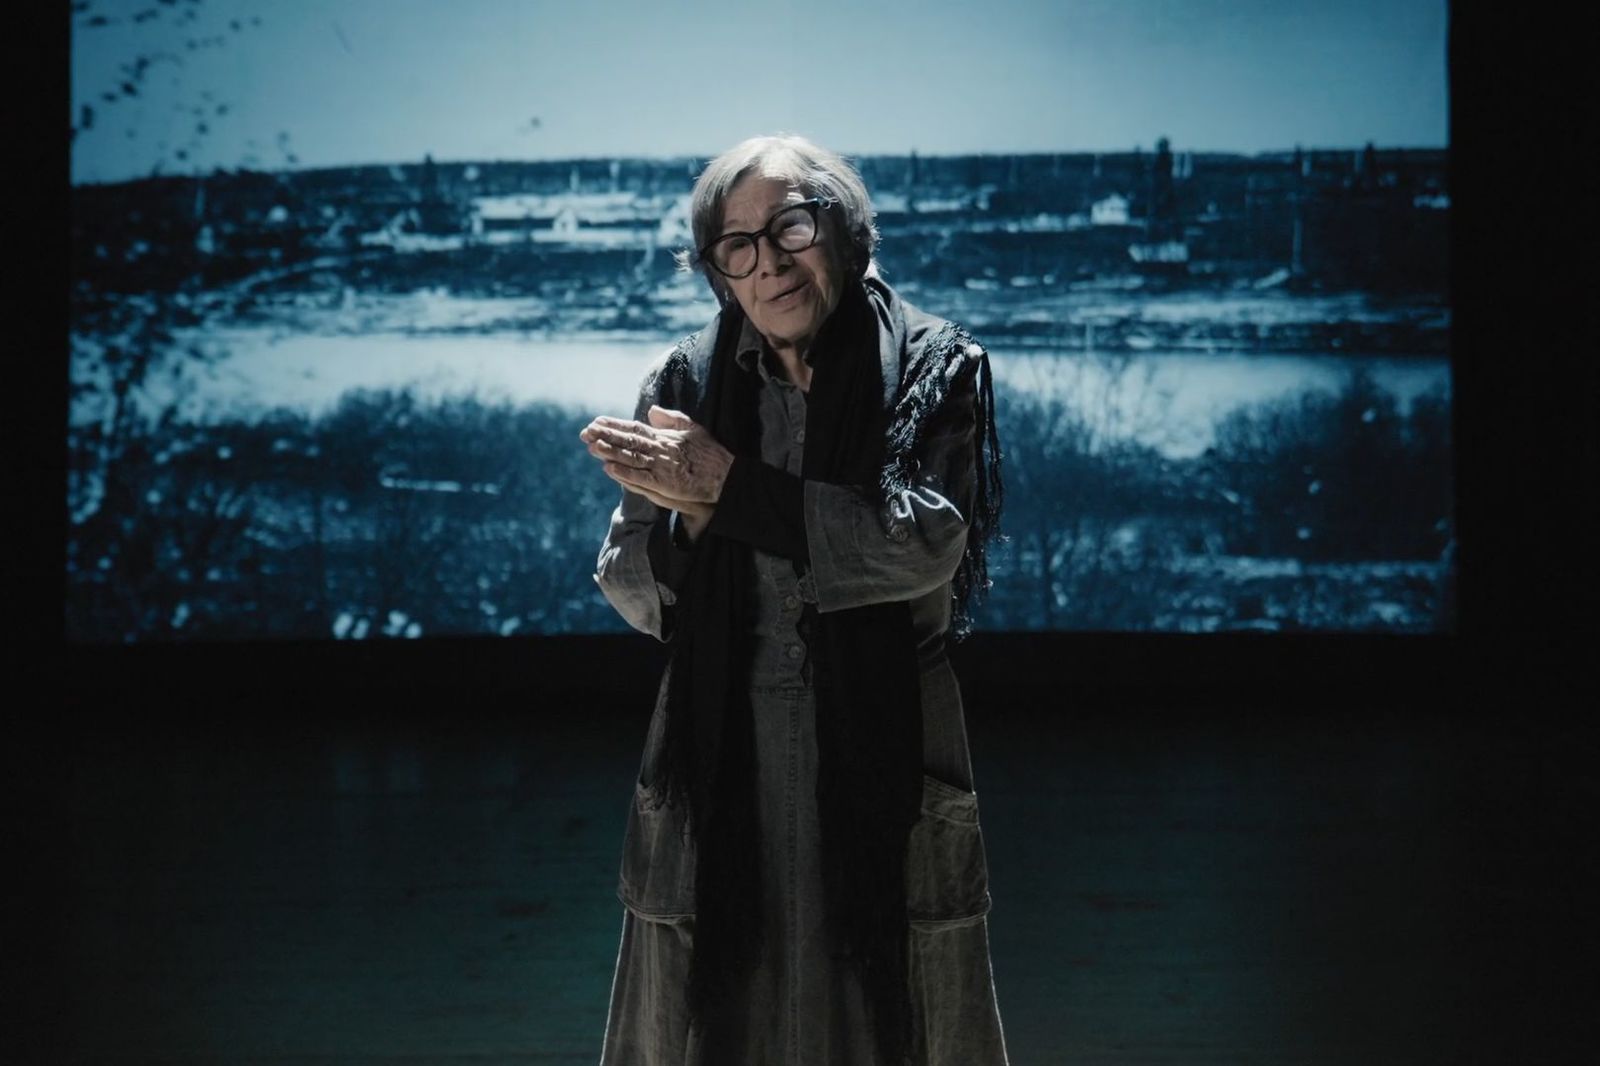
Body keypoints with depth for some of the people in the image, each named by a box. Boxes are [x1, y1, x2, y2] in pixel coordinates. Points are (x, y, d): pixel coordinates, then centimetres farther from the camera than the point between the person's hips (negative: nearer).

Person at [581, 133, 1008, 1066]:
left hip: (884, 761, -2)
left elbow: (926, 542, -17)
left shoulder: (934, 364, -3)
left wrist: (730, 485, -17)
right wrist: (695, 516, -17)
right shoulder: (688, 380, 5)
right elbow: (627, 585, 4)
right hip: (720, 761, 2)